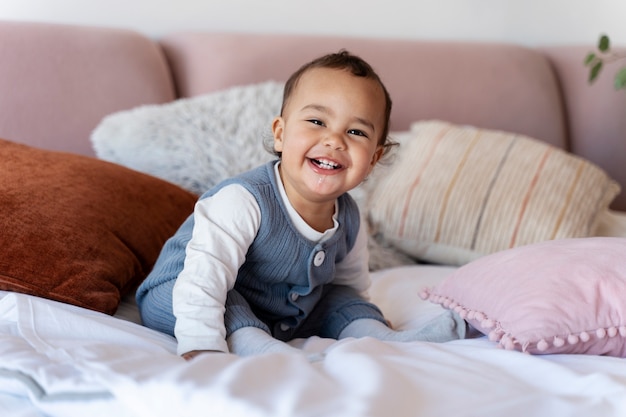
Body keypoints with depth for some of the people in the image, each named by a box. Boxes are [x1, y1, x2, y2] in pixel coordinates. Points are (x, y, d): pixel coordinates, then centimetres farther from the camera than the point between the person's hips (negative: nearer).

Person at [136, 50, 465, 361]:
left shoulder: (349, 221, -9)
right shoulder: (243, 203, -34)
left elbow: (351, 285, 8)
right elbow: (203, 280, -39)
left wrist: (367, 330, -1)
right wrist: (203, 349, -46)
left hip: (286, 316, 7)